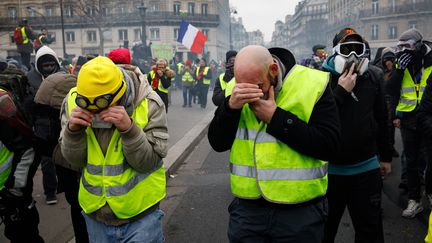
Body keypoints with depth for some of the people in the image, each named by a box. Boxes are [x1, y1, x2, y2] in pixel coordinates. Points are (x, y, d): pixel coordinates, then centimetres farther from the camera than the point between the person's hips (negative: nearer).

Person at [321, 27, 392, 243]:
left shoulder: (374, 76, 3)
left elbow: (382, 119, 11)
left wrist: (386, 156, 15)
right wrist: (341, 91, -22)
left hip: (366, 167, 3)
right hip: (329, 168, -2)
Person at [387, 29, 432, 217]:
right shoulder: (400, 65, 2)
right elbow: (391, 90, -7)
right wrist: (399, 69, -16)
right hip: (407, 119, 2)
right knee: (411, 161, 9)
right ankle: (414, 200, 20)